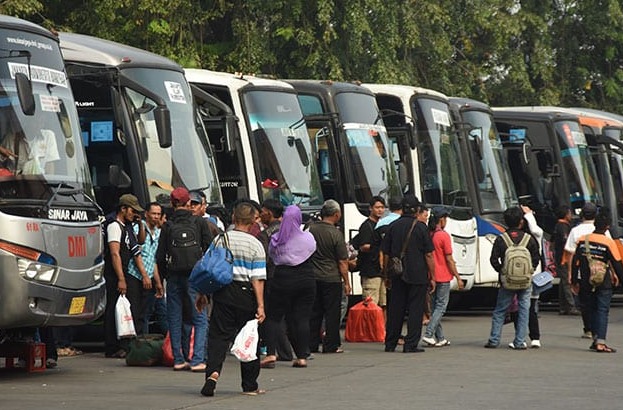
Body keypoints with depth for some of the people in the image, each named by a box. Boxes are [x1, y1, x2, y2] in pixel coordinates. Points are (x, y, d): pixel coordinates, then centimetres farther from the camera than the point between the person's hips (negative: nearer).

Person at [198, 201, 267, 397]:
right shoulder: (255, 245, -4)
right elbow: (257, 278, -9)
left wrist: (202, 294, 14)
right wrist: (260, 305, -10)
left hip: (222, 292, 2)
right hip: (245, 293, -1)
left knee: (218, 335, 2)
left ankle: (213, 371, -23)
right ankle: (250, 386, 15)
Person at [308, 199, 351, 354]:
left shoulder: (311, 229, 0)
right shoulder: (336, 234, -13)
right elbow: (342, 262, -10)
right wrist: (346, 282, -1)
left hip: (313, 277, 5)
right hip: (331, 278, -5)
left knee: (314, 312, 11)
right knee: (332, 313, 2)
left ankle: (312, 345, 13)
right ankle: (331, 345, 4)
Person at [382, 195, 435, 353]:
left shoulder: (393, 227, 5)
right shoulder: (421, 228, -6)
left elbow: (386, 254, 7)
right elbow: (428, 255, -6)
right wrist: (432, 277, 0)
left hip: (397, 276, 4)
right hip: (418, 275, -4)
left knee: (395, 309, 10)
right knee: (415, 310, 0)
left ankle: (390, 344, 13)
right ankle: (411, 344, -4)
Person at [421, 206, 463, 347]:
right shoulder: (444, 236, -13)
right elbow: (449, 259, -13)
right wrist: (458, 277, -7)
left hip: (431, 276, 7)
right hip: (443, 277, -7)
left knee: (435, 306, 11)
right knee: (441, 306, -2)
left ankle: (440, 338, 14)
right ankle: (429, 334, -14)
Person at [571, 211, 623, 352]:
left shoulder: (582, 240, 1)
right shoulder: (608, 243, -11)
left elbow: (575, 261, 5)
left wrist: (575, 280, 13)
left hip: (586, 283, 4)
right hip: (604, 283, -4)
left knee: (593, 310, 16)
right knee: (603, 311, -2)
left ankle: (595, 339, 19)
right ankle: (600, 342, -9)